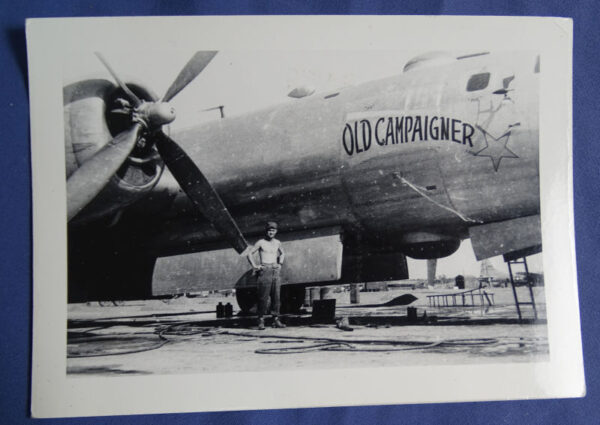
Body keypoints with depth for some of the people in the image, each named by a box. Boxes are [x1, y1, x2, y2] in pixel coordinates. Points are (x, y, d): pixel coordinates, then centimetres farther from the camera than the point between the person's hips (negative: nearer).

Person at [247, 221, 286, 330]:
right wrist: (255, 266, -6)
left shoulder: (277, 243, 14)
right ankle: (261, 321, -6)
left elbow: (282, 254, 33)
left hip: (276, 271, 4)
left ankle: (276, 320, 4)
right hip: (264, 271, -4)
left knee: (276, 296, 0)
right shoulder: (261, 242, 1)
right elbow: (250, 254, 4)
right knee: (263, 296, -8)